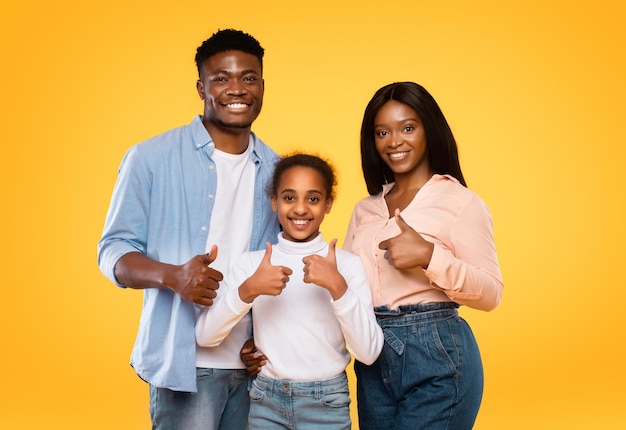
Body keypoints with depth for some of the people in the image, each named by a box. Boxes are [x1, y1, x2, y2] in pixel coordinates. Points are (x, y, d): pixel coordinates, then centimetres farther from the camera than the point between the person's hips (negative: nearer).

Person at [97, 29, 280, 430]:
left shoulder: (276, 170, 9)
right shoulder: (151, 158, -2)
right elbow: (114, 251, -3)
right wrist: (173, 276, -23)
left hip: (256, 365, 4)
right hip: (185, 363, -4)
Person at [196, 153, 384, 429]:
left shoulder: (347, 264, -6)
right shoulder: (252, 262, -1)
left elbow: (368, 353, -12)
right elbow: (205, 336, -7)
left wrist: (338, 287, -23)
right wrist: (247, 290, -21)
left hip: (326, 404, -1)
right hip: (266, 401, 2)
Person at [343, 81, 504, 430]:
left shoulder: (461, 201, -6)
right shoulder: (365, 210, 12)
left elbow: (491, 293, -11)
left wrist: (428, 256, -23)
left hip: (436, 357, -5)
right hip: (372, 358, 6)